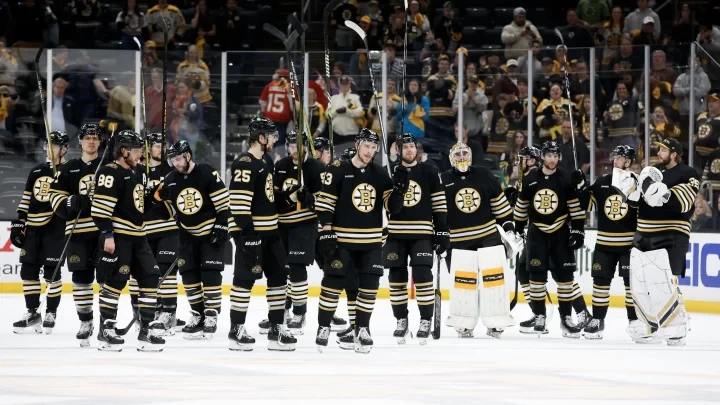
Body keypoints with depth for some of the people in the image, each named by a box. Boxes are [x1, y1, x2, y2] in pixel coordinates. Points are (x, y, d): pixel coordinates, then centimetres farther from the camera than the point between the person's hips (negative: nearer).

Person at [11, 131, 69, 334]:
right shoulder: (36, 172, 15)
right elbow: (26, 201, 18)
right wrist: (18, 224, 13)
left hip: (55, 228, -6)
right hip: (33, 228, 6)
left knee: (51, 272, -5)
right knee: (28, 270, 5)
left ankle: (51, 313, 6)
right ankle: (32, 313, 13)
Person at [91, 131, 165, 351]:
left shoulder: (134, 174, 19)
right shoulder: (111, 172, -12)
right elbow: (100, 206, -19)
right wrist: (107, 235, -22)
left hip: (137, 237, 9)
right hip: (117, 236, -9)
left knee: (150, 278, 5)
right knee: (115, 281, -8)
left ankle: (147, 330, 8)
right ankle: (105, 331, -1)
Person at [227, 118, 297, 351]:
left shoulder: (262, 163, 18)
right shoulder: (245, 164, -15)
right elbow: (239, 200, -21)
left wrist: (290, 195, 16)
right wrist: (247, 231, -24)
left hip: (269, 231, 10)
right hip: (250, 232, -10)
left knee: (279, 276, 8)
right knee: (245, 278, -5)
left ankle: (276, 329, 13)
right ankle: (236, 330, 1)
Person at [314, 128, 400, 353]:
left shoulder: (380, 174, 8)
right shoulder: (338, 171, -5)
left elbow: (392, 206, 5)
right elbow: (325, 203, -6)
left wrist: (399, 188, -13)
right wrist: (326, 232, -13)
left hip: (371, 241, 4)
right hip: (341, 239, -4)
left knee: (369, 286, 2)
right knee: (333, 283, -3)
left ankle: (362, 329, 13)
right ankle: (323, 327, 9)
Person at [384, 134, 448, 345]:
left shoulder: (429, 172, 4)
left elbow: (439, 204, 4)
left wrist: (443, 232, -1)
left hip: (422, 234, -2)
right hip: (395, 234, 2)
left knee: (422, 276, -10)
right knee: (397, 278, 4)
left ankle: (425, 321, -1)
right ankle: (401, 321, 15)